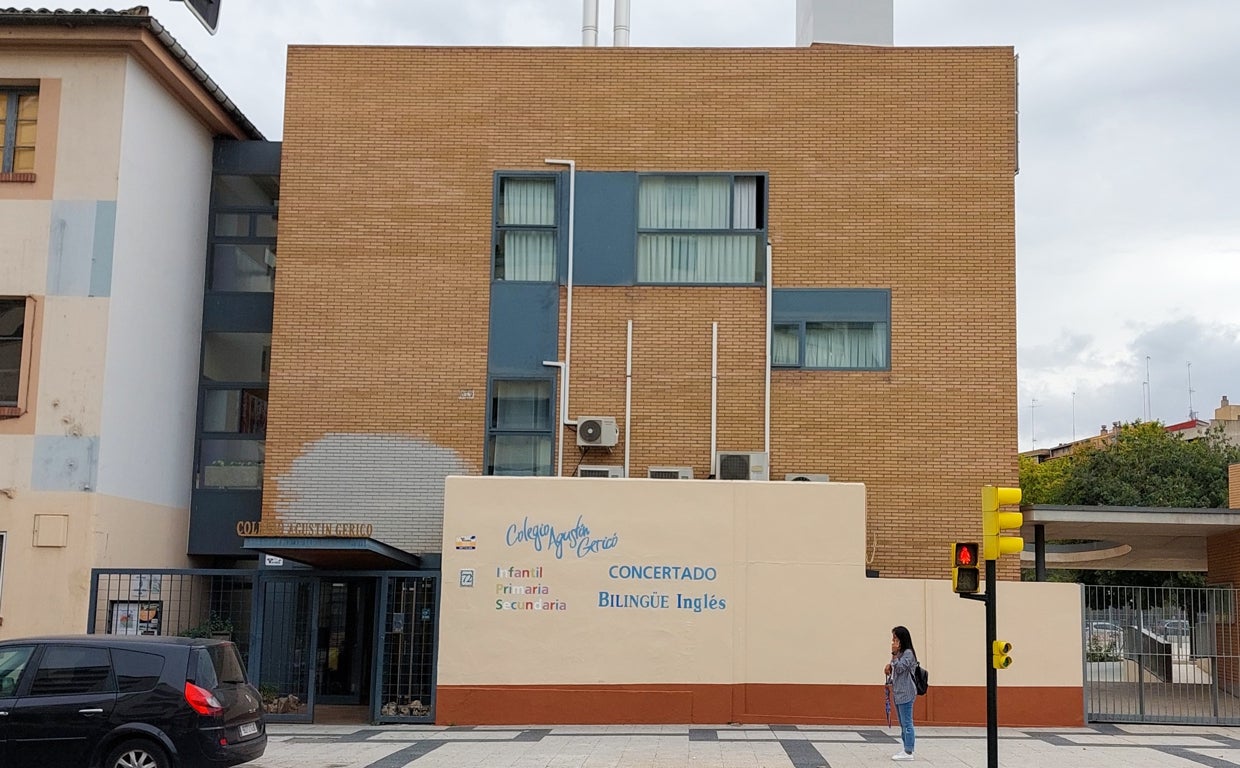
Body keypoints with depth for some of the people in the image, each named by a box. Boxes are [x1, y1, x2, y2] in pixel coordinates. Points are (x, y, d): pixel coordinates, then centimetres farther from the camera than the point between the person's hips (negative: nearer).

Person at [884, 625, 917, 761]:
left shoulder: (908, 653, -12)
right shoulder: (899, 653, 15)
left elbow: (899, 669, -20)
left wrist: (894, 654, -20)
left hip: (905, 693, -10)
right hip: (898, 692, 10)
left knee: (906, 723, -8)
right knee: (903, 724, 13)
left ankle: (908, 752, -7)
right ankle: (906, 749, 18)